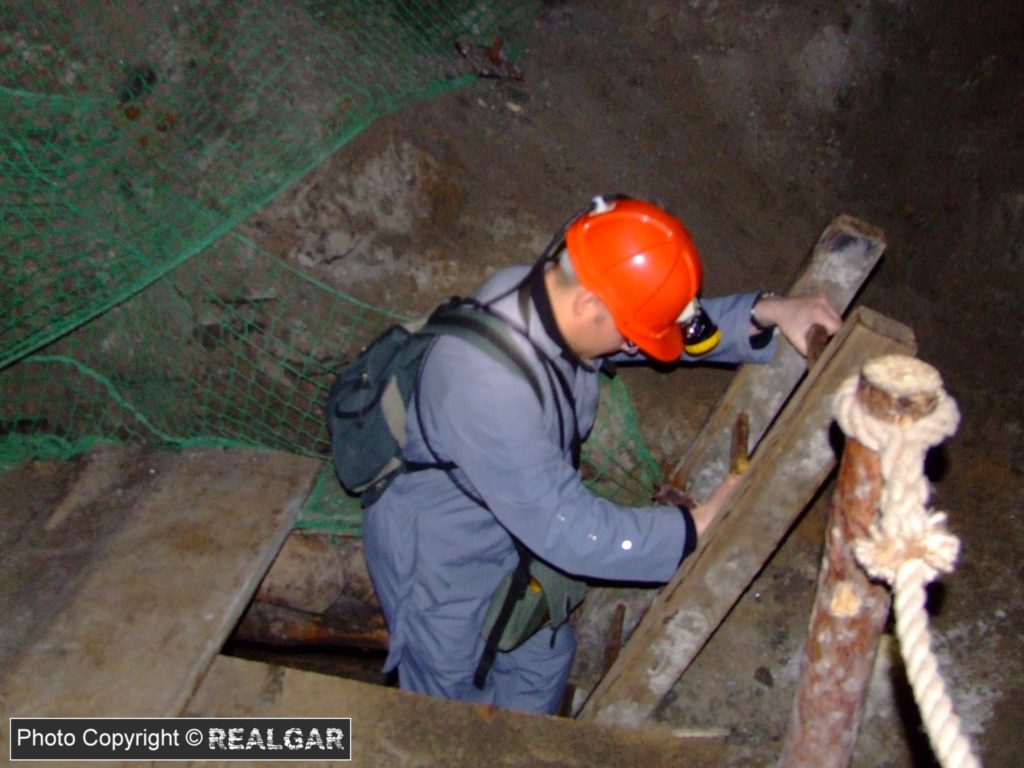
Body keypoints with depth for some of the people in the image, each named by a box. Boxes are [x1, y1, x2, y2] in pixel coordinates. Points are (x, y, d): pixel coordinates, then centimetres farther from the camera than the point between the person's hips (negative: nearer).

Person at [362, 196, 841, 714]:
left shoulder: (547, 294, -17)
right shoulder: (486, 384, -42)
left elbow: (685, 324, -1)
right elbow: (567, 529, -35)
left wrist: (766, 313, -17)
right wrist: (698, 527, -26)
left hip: (515, 526, 8)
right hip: (435, 556, -8)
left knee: (544, 659, 27)